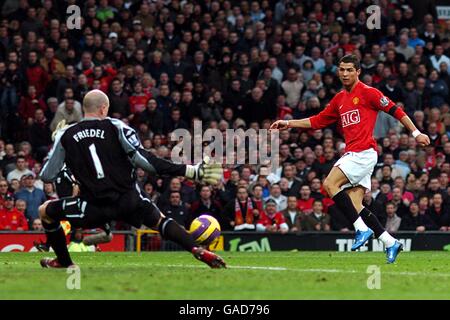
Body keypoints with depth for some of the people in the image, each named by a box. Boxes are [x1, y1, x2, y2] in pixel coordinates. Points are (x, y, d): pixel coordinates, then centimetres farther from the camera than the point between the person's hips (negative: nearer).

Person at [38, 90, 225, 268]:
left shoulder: (65, 135, 4)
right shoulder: (116, 127, 1)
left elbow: (47, 176, 7)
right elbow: (143, 160, -11)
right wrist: (191, 171, -11)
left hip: (94, 208, -1)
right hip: (129, 201, 1)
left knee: (45, 211, 22)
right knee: (160, 221, 24)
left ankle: (64, 262, 26)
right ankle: (196, 250, -1)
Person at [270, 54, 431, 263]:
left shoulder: (367, 92, -3)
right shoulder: (339, 99, 19)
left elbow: (395, 110, -2)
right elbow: (318, 121, 24)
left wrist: (416, 133, -5)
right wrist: (288, 124, 17)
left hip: (364, 152, -8)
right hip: (351, 154, 8)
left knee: (330, 184, -20)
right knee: (354, 205, -1)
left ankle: (362, 229, -17)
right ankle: (390, 243, 5)